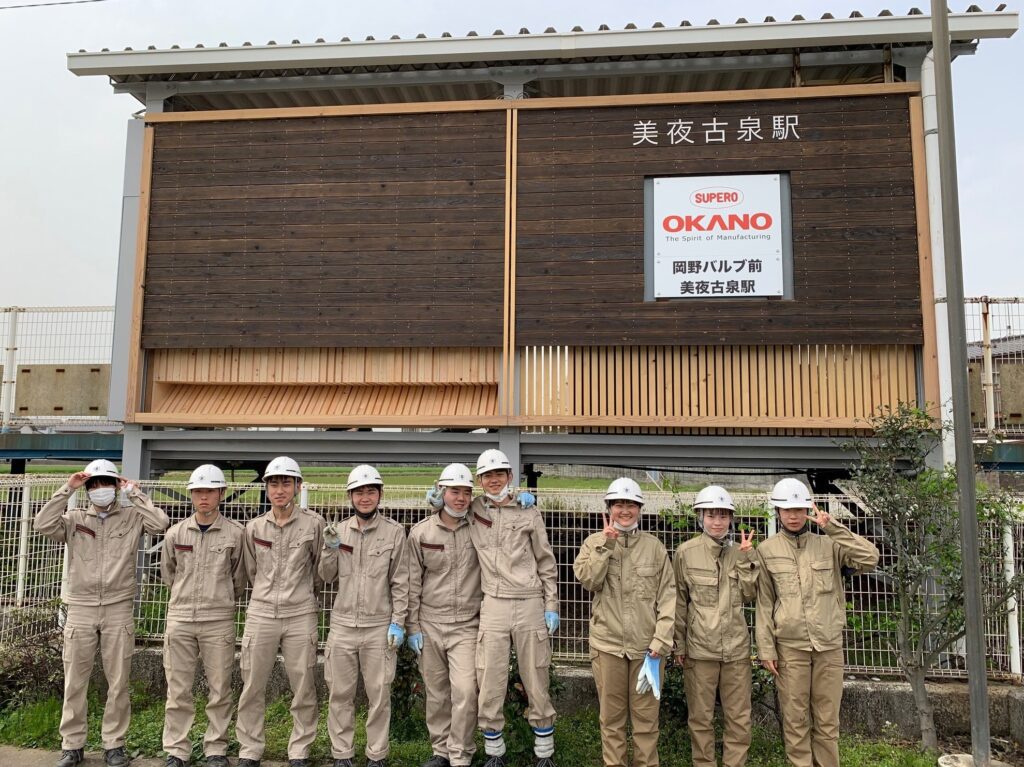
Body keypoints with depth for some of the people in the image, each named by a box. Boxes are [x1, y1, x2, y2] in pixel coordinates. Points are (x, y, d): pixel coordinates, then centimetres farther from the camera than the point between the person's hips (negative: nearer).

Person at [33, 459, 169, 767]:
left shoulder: (131, 516, 1)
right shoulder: (74, 518, 6)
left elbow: (160, 523, -15)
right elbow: (42, 525, -10)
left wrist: (134, 493, -8)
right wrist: (67, 489, -9)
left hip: (118, 610, -1)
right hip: (80, 610, 1)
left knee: (118, 683, 7)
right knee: (74, 682, 9)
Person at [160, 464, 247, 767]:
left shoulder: (235, 533, -5)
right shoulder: (175, 533, 3)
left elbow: (239, 579, 6)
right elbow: (167, 573, 17)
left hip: (218, 621, -2)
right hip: (180, 618, 2)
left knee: (219, 690, 5)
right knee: (178, 690, 8)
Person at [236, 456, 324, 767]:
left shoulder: (314, 523, -5)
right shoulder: (254, 527, 3)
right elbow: (250, 571, 15)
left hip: (300, 616, -2)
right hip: (261, 614, 2)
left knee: (303, 689, 6)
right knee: (252, 687, 9)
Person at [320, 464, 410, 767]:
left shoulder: (394, 531, -4)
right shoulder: (339, 530, 5)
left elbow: (400, 582, -3)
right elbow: (327, 577, 9)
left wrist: (398, 622, -7)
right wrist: (330, 549, -8)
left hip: (379, 627, -2)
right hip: (342, 625, 3)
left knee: (379, 694, 6)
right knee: (340, 693, 11)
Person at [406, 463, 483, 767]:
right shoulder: (421, 532, -1)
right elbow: (412, 584, 3)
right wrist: (413, 627, 1)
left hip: (467, 627, -1)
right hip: (429, 625, 1)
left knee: (465, 691, -10)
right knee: (436, 693, 12)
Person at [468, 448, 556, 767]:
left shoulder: (528, 512, 4)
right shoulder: (473, 511, 5)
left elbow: (546, 562, 7)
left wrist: (551, 606, 2)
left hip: (530, 604, -1)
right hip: (494, 606, 1)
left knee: (536, 684, 7)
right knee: (490, 685, 4)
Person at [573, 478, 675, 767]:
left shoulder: (654, 546, 1)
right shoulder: (594, 542, 3)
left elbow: (667, 597, -1)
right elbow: (587, 580, -12)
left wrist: (661, 640, -8)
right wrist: (605, 545, -17)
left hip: (646, 645, 0)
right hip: (607, 644, 0)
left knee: (646, 715, 9)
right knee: (611, 715, 11)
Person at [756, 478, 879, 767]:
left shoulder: (828, 545, 4)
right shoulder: (767, 550, 0)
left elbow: (870, 558, -10)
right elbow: (764, 603, 1)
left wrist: (833, 527, -13)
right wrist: (766, 648, -3)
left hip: (829, 646, 1)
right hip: (790, 647, -1)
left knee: (827, 719, 9)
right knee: (795, 720, 5)